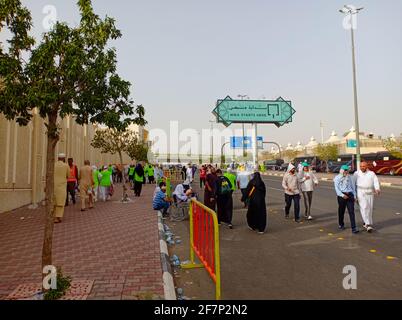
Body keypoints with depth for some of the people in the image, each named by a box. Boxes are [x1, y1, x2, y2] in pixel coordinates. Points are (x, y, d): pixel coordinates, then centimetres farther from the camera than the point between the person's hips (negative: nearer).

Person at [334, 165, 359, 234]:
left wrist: (354, 196, 11)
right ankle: (341, 224, 30)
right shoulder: (337, 178, 2)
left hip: (350, 195, 2)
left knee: (351, 211, -7)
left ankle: (353, 228, -9)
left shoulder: (349, 177, 13)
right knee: (341, 211, 10)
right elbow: (336, 188, -5)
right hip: (342, 196, -2)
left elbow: (353, 186, 16)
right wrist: (342, 195, -17)